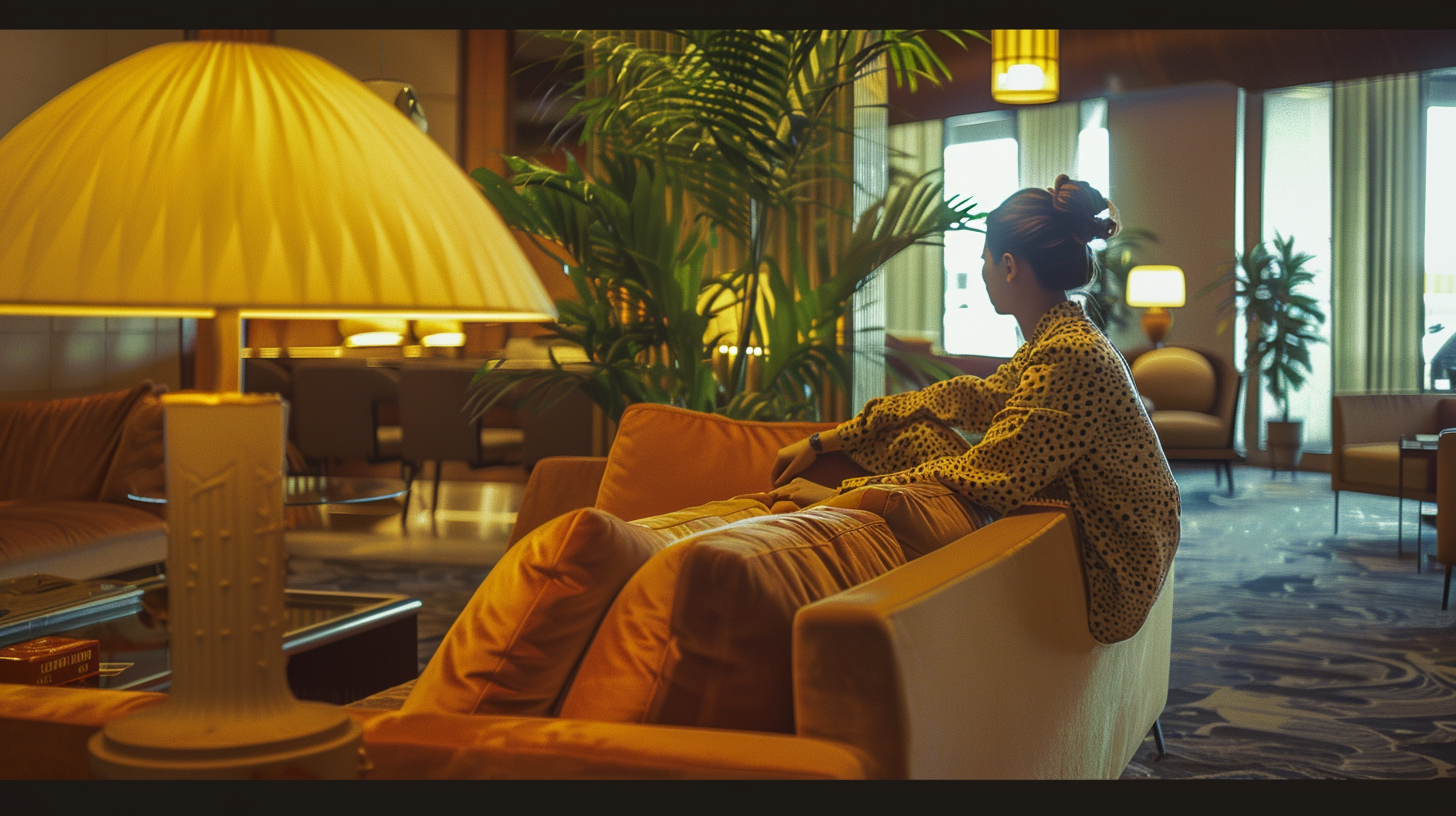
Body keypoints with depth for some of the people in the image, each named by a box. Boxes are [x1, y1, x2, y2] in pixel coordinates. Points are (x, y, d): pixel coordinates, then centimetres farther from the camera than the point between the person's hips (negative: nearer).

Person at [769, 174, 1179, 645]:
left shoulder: (1070, 356, -24)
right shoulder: (1060, 341, 8)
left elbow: (979, 482, -26)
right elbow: (964, 398, 14)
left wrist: (840, 494, -20)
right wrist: (822, 443, 13)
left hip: (1101, 582, -9)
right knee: (918, 435, 3)